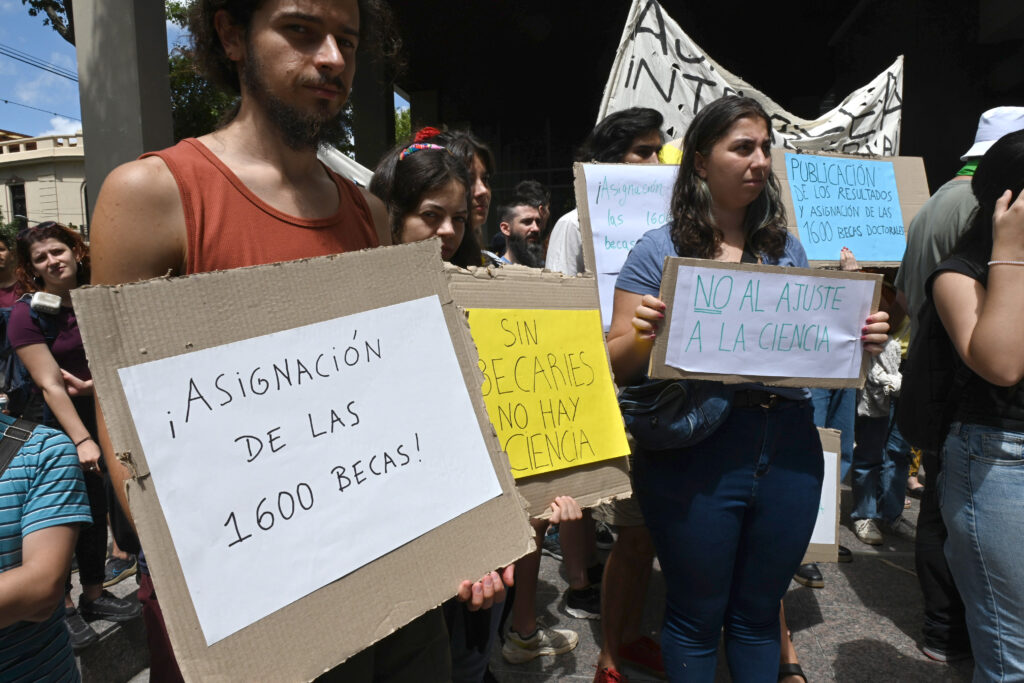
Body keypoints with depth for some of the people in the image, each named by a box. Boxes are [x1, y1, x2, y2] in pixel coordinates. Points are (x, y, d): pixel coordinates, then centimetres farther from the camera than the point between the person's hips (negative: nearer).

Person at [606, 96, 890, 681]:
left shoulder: (789, 248, 11)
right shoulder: (660, 250, -3)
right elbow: (618, 365, -5)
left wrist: (861, 341, -3)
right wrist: (642, 335, -25)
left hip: (790, 448, 4)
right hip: (695, 451, -4)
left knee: (759, 612, 20)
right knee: (697, 616, 12)